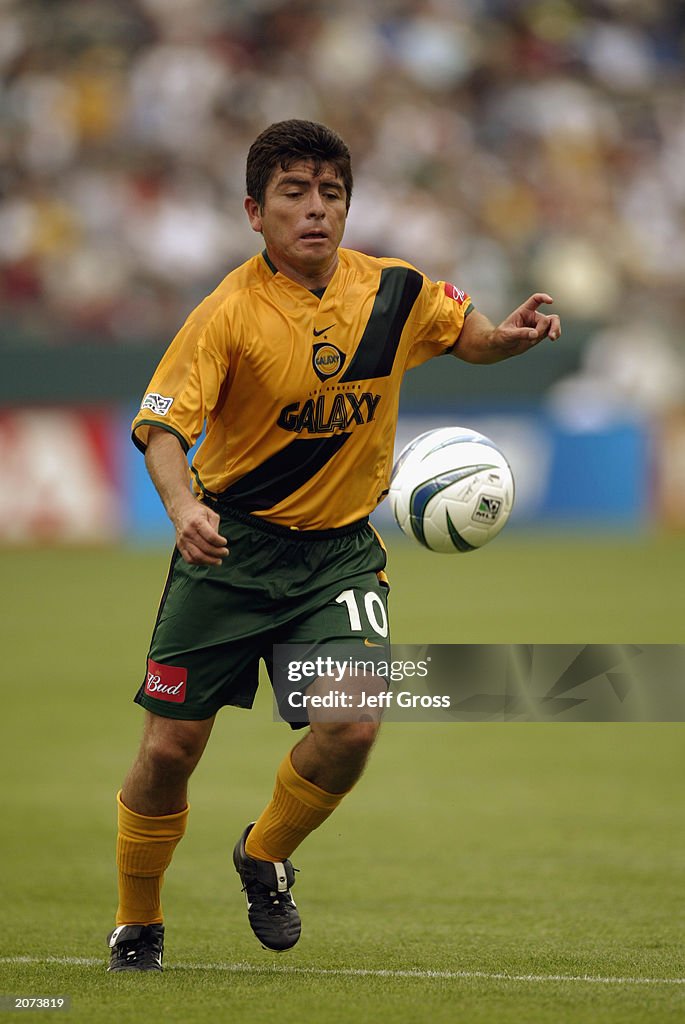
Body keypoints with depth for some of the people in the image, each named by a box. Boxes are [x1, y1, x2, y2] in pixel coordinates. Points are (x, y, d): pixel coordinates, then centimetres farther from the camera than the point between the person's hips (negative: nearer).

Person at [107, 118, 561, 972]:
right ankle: (137, 923, 23)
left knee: (352, 724, -18)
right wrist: (184, 508, -41)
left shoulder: (394, 293, -4)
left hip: (340, 548, 2)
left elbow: (463, 334, 17)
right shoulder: (229, 313, -16)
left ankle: (264, 856, 12)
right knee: (170, 747, -1)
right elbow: (161, 428, -21)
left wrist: (507, 336, -7)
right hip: (230, 546, -2)